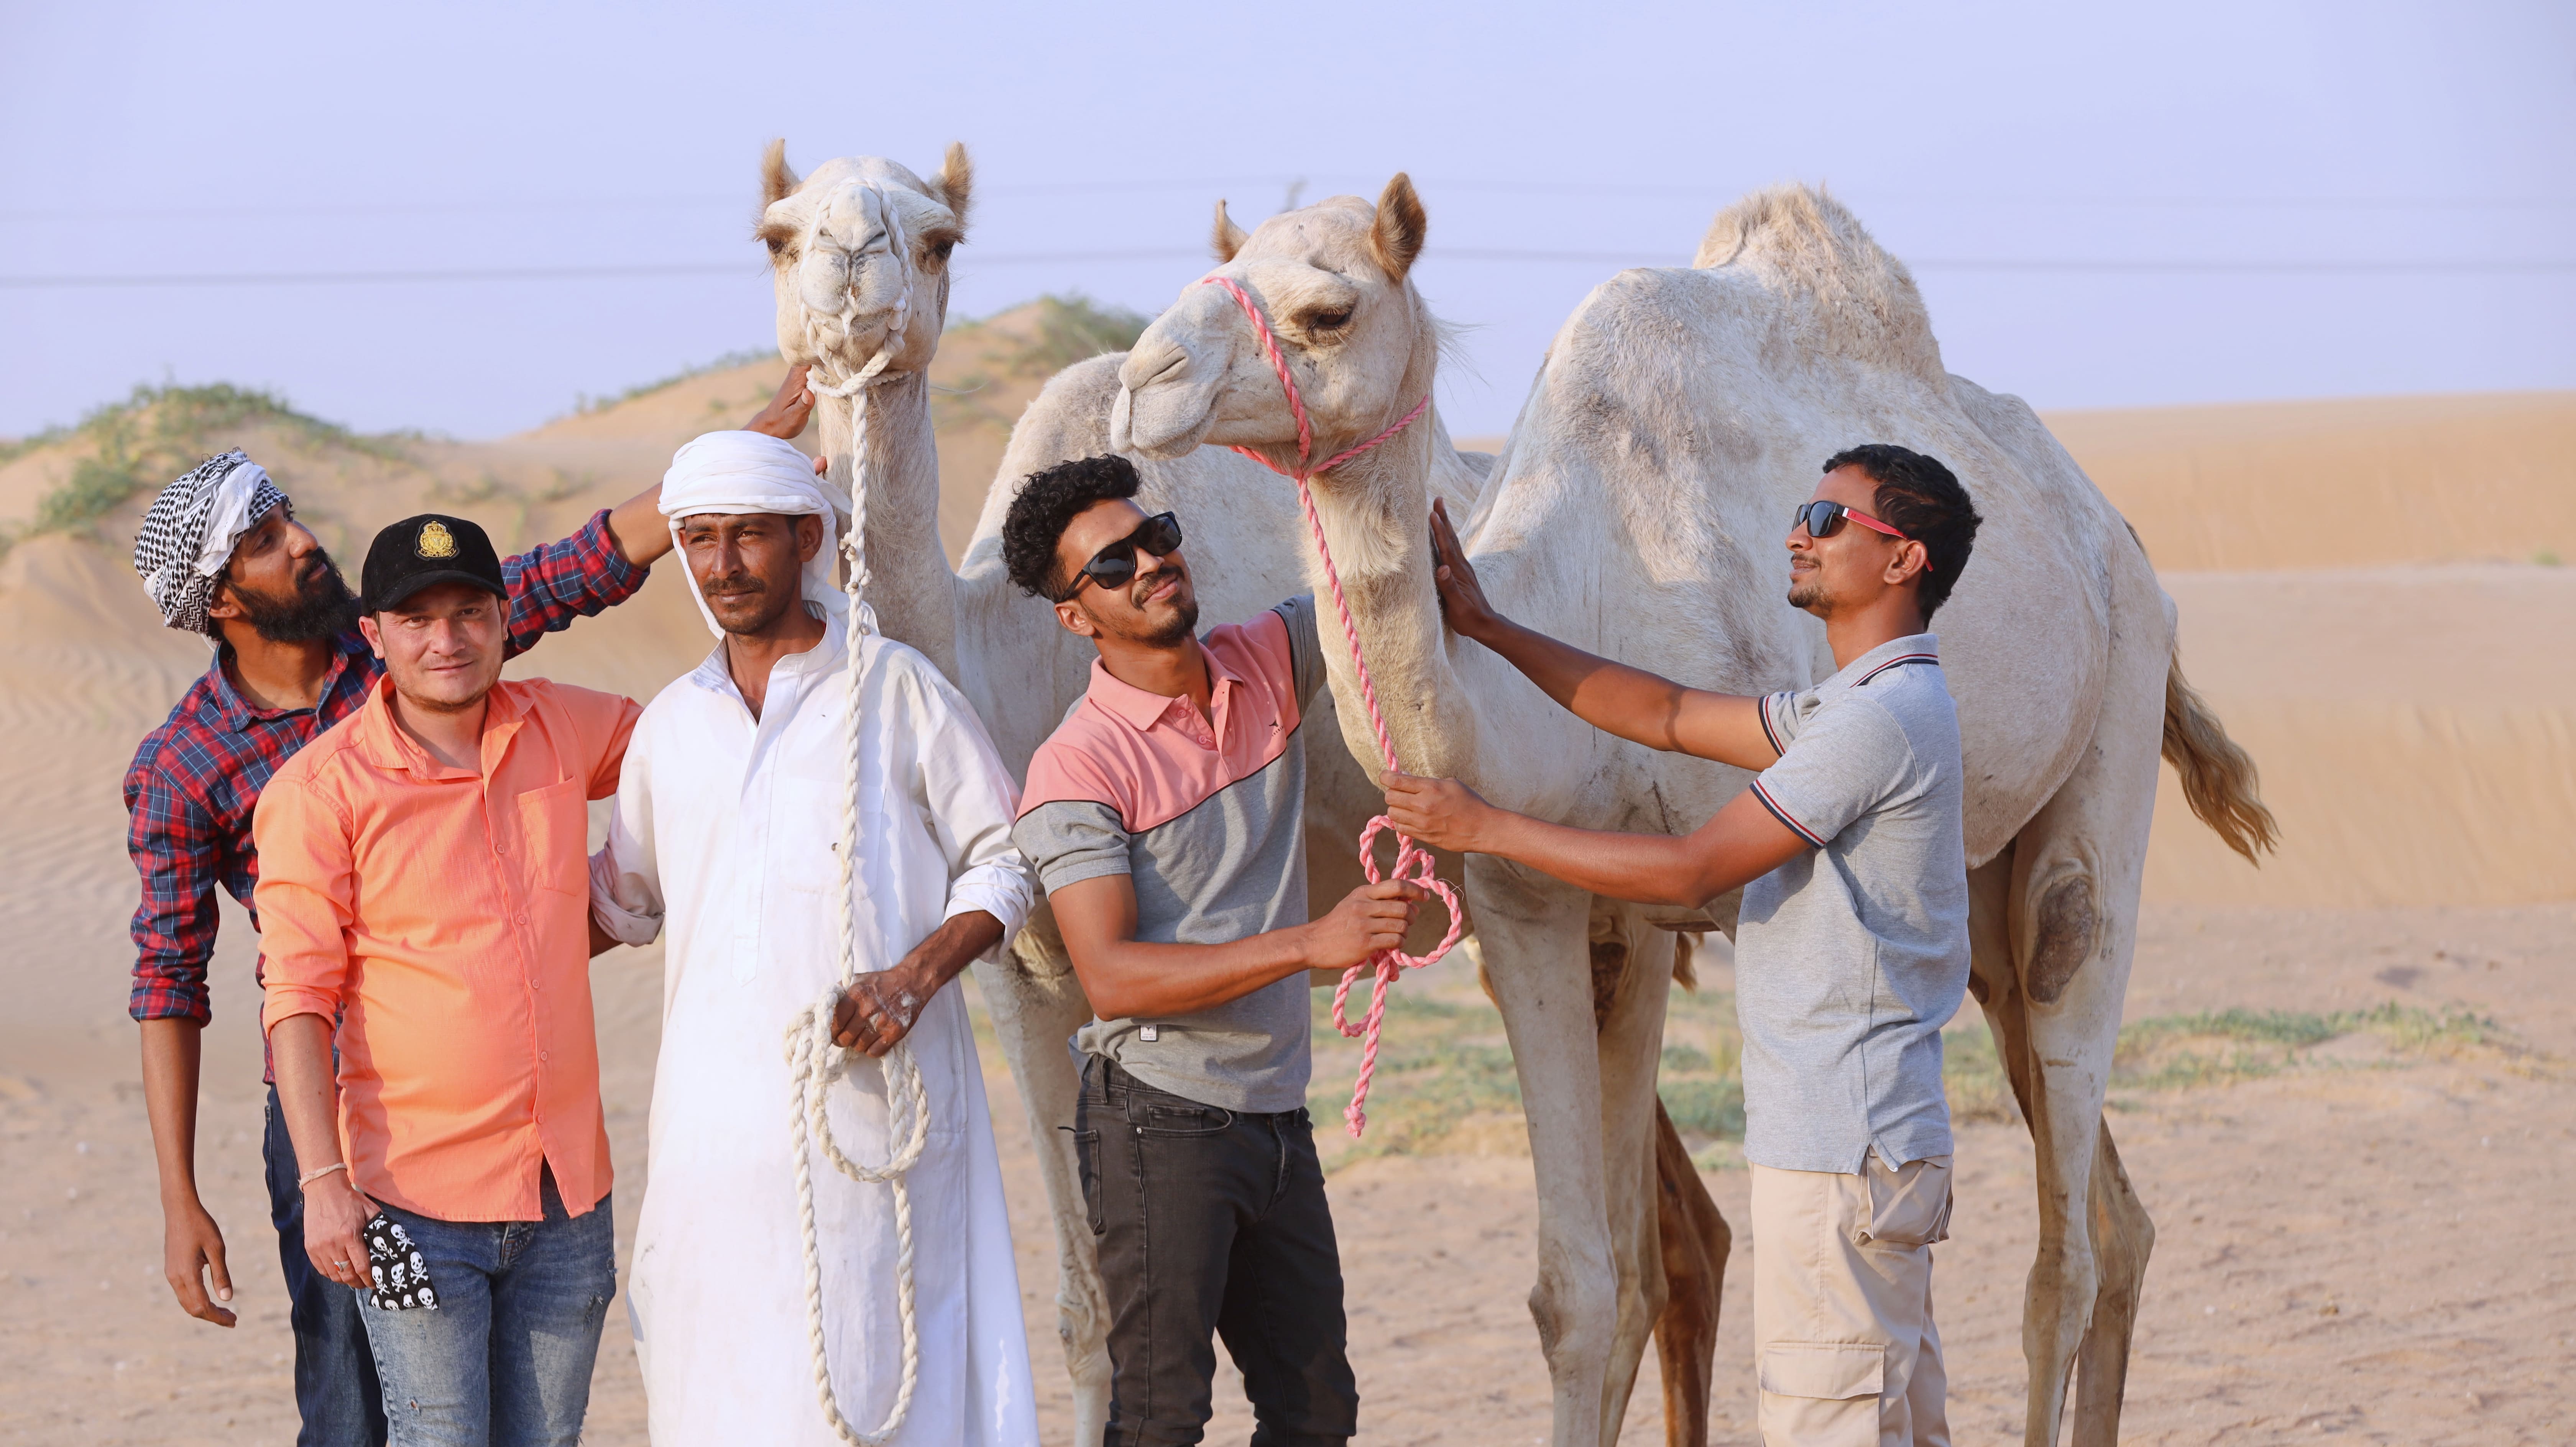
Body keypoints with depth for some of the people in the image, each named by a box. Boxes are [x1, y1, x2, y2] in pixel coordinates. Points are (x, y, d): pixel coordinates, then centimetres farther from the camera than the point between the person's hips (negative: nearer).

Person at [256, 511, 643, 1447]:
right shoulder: (319, 789, -7)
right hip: (416, 1199, -4)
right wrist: (323, 1181, -16)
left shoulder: (564, 729, 7)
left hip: (567, 1193, 5)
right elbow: (297, 999, -9)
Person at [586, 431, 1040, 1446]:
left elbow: (1003, 865, 4)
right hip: (717, 1119, 4)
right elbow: (623, 902, 28)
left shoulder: (893, 688, 3)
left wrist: (917, 974, -11)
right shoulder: (671, 726, 15)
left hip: (874, 1096, -4)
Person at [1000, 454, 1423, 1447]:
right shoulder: (1077, 767, -13)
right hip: (1159, 1120, -6)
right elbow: (1110, 978, -20)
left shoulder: (1267, 665, 4)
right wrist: (1310, 944, -26)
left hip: (1277, 1117, 7)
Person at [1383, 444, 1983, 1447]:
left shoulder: (1885, 716, -17)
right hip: (1874, 1139, 11)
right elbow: (1669, 716, 20)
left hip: (1839, 1148, -11)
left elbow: (1690, 872, -16)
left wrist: (1483, 828, -9)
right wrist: (1487, 626, 15)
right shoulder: (1856, 708, 16)